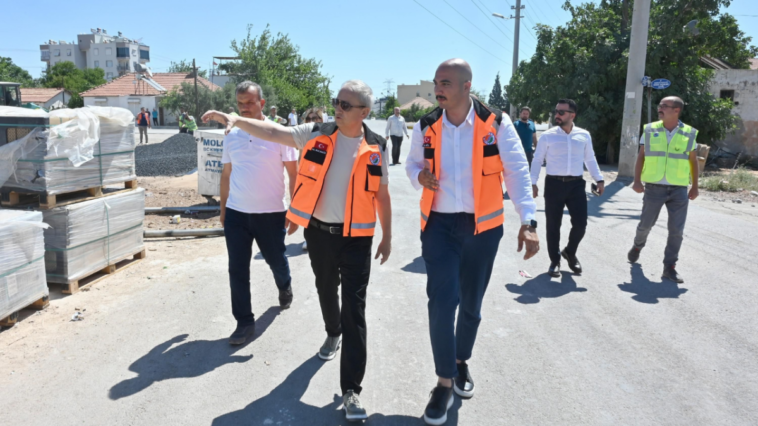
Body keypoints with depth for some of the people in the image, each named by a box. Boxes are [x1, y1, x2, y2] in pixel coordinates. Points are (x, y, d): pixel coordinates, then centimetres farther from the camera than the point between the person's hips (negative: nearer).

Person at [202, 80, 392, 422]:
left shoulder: (375, 147, -4)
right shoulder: (316, 134, -3)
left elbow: (381, 195, 3)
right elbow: (272, 132, -7)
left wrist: (387, 237, 5)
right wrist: (236, 120, -22)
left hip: (356, 238, -2)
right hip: (318, 232, 2)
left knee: (354, 308, -4)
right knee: (325, 290, 23)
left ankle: (351, 390, 1)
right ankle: (333, 333, 54)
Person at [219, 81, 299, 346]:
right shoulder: (231, 136, 4)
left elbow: (294, 174, -5)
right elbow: (226, 175, 12)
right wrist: (223, 209, 13)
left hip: (271, 213, -3)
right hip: (236, 213, 3)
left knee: (275, 260, 16)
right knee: (238, 270, 3)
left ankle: (285, 286, 50)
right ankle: (244, 322, 17)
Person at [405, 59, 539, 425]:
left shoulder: (497, 124, -8)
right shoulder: (425, 127, -1)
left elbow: (517, 172, -9)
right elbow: (411, 164, 13)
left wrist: (528, 222, -18)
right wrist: (419, 176, -12)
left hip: (483, 226, 0)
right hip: (439, 224, 1)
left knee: (471, 302, 14)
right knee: (442, 301, -8)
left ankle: (461, 362, 41)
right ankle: (445, 384, 9)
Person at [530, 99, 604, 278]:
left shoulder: (584, 135, 7)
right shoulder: (548, 135, -1)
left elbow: (590, 159, 14)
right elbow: (537, 160, 2)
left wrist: (599, 179, 7)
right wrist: (533, 182, -6)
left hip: (576, 184, 2)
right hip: (554, 184, -2)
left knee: (580, 223, 1)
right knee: (553, 225, 4)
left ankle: (570, 252, 29)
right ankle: (555, 261, 21)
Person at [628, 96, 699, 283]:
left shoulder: (689, 133, 3)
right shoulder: (650, 130, 2)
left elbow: (693, 161, 9)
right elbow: (641, 156, 3)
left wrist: (695, 187, 8)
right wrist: (637, 180, -7)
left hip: (679, 190, 0)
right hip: (654, 188, 0)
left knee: (676, 230, 0)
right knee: (646, 224, 10)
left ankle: (669, 267, 11)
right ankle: (638, 245, 41)